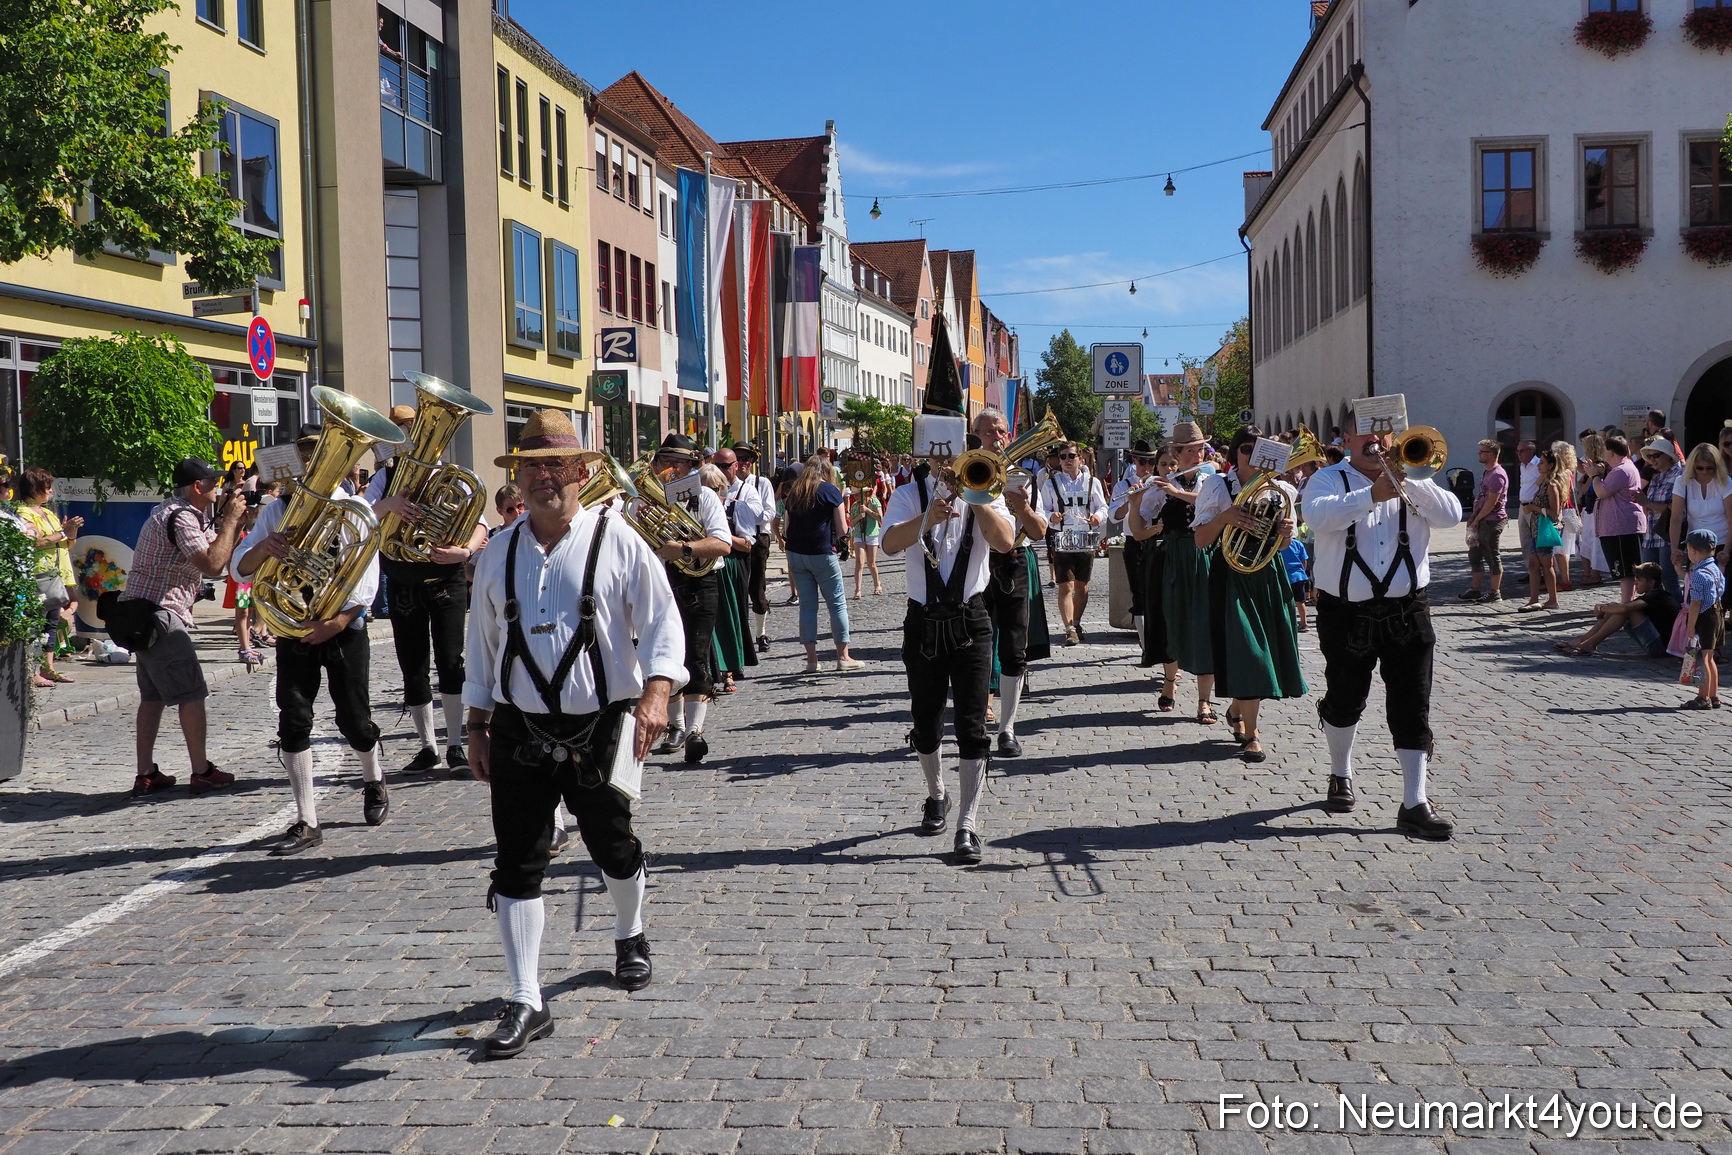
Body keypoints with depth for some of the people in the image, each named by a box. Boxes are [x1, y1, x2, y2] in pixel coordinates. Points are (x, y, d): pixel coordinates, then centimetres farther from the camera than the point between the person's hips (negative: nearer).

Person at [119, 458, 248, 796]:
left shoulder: (169, 512, 18)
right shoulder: (181, 518, -15)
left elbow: (212, 553, 19)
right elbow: (213, 566, -23)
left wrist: (228, 522, 7)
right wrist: (230, 520, -15)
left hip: (141, 615, 11)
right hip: (159, 615, -11)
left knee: (153, 695, 12)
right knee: (191, 694, -4)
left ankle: (145, 775, 13)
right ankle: (201, 772, 1)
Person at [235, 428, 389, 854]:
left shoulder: (357, 509, -2)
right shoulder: (279, 510, 5)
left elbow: (366, 581, -9)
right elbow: (240, 568, -1)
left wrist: (337, 623, -21)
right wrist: (265, 545, -23)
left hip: (343, 627, -2)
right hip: (294, 628, 2)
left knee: (353, 719, 4)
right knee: (293, 720, -5)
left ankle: (373, 782, 35)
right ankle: (306, 822, 1)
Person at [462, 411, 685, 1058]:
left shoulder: (618, 542, -4)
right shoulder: (499, 555, 8)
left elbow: (661, 623, -8)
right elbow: (483, 644, 15)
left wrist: (656, 693, -24)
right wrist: (478, 726, 13)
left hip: (601, 728, -2)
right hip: (520, 730, 2)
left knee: (613, 846, 14)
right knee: (517, 863, -2)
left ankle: (630, 937, 45)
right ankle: (526, 1003, 5)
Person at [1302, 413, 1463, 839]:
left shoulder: (1413, 480, 9)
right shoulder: (1329, 480, 0)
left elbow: (1451, 515, -8)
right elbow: (1319, 516, -22)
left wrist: (1408, 479, -17)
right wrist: (1372, 495, -31)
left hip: (1407, 612, 2)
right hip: (1347, 612, -1)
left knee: (1413, 707, -3)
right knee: (1344, 701, 12)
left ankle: (1415, 803, 1)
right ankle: (1340, 776, 37)